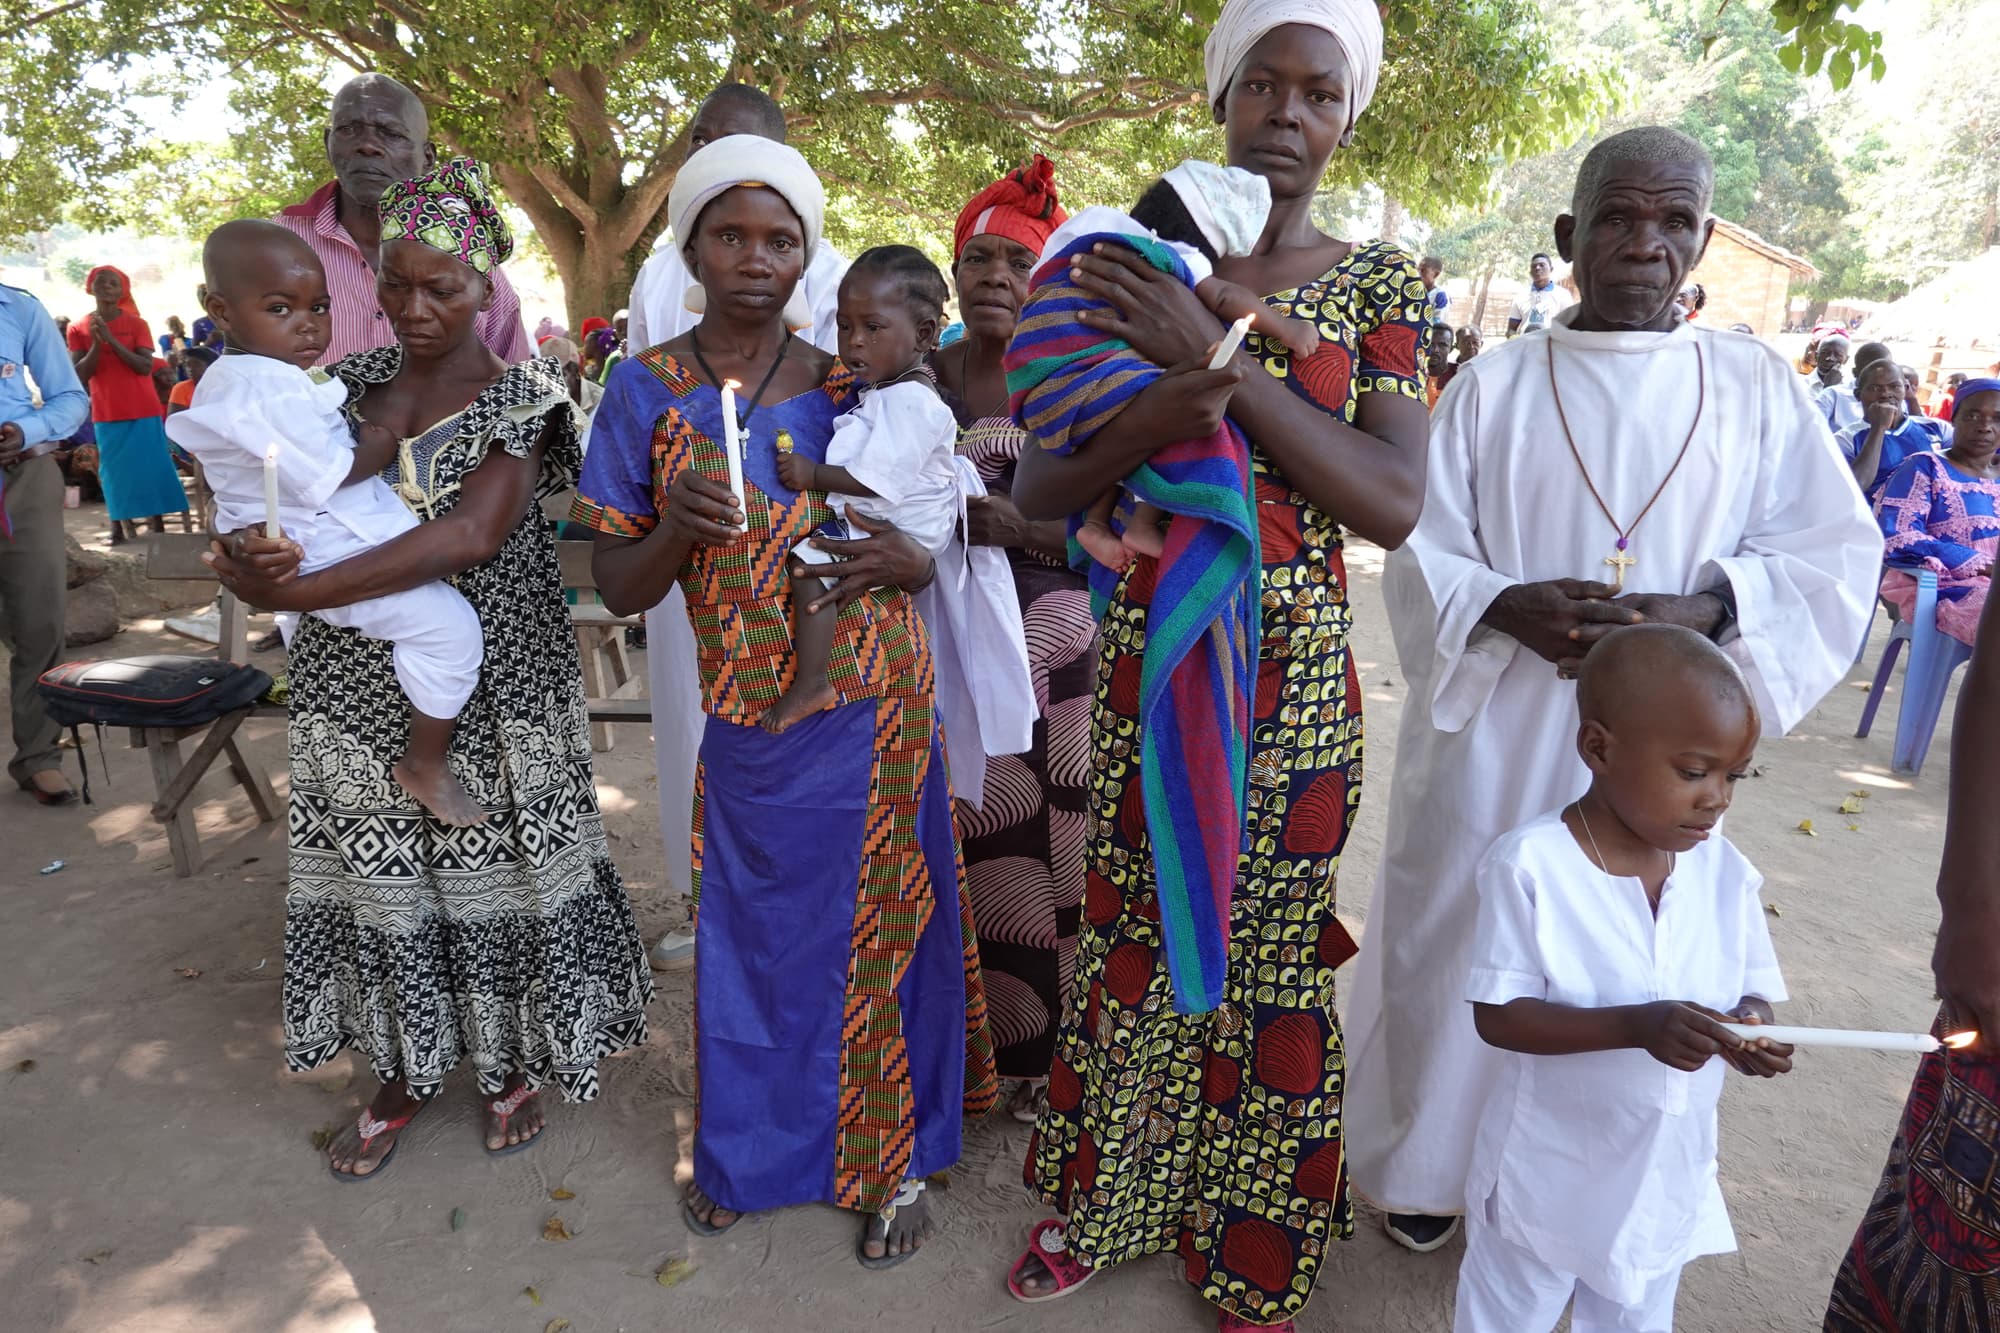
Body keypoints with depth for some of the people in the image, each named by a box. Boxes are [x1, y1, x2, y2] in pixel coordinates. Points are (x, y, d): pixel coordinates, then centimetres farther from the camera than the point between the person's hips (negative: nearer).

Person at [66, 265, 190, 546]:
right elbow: (80, 375, -2)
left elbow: (146, 367, -11)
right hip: (106, 414, 1)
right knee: (114, 471, 1)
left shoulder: (137, 324, 1)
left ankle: (158, 529, 3)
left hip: (144, 411, -1)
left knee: (152, 468, -2)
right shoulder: (78, 328, 5)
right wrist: (96, 343, -15)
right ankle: (120, 531, 3)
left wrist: (111, 339, -19)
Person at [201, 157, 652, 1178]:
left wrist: (292, 593, -26)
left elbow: (471, 534, -23)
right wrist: (248, 543, -19)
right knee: (381, 875, 13)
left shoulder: (521, 397, -10)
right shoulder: (348, 383, 6)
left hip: (487, 688, -4)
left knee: (491, 872, 8)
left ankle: (510, 1061, 32)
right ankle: (403, 1072, 34)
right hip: (361, 684, 4)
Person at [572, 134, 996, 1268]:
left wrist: (916, 562, -13)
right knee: (751, 929, 13)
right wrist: (678, 527, -20)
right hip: (745, 716, 0)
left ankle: (897, 1158, 27)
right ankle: (752, 1147, 37)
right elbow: (619, 588, 1)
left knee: (876, 920, 7)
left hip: (873, 706, 0)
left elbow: (918, 524, 11)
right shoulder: (647, 389, 0)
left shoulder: (852, 386, 2)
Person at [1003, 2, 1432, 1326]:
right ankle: (1104, 1200, 38)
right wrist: (1156, 416, -24)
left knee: (1272, 955, 10)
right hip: (1145, 661, 1)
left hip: (1294, 681, -1)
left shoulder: (1382, 284, 0)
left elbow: (1396, 504, -15)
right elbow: (1037, 488, -4)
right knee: (1132, 935, 13)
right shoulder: (1143, 271, 3)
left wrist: (1224, 362, -21)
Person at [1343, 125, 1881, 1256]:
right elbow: (1422, 556, 0)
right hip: (1492, 738, 0)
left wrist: (1701, 610, -16)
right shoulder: (1492, 386, 3)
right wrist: (1508, 608, -20)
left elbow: (1835, 556, 3)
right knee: (1462, 948, 7)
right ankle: (1431, 1168, 30)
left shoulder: (1758, 387, 5)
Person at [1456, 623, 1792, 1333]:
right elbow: (1497, 1015, -24)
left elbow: (1752, 990, 0)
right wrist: (1639, 1026, -35)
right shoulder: (1531, 864, -24)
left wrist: (1749, 1028, -23)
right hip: (1547, 1177, -4)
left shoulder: (1725, 870, -8)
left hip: (1667, 1180, 5)